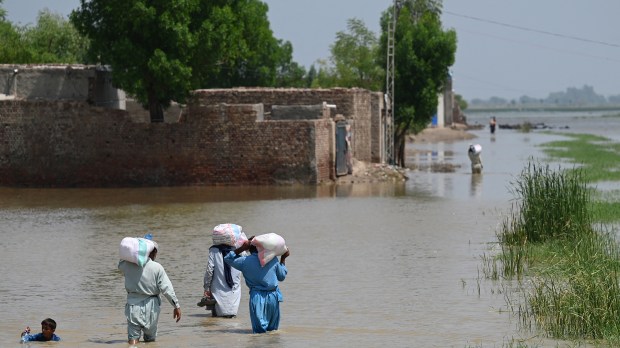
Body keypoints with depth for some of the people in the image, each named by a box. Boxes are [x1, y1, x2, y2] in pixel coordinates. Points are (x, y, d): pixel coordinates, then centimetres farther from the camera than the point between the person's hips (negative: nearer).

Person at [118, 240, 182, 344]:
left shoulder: (128, 265, -3)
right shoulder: (157, 268, -10)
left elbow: (120, 265, 22)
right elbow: (167, 289, -10)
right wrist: (176, 306, -1)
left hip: (133, 305, 1)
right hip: (151, 306, -1)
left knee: (133, 338, 0)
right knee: (150, 339, 14)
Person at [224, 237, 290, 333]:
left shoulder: (245, 261, -5)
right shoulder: (273, 259, 0)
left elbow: (228, 259, 10)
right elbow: (281, 277, 15)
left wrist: (241, 249, 2)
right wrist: (283, 258, 25)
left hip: (257, 296, -2)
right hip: (273, 296, 2)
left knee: (259, 329, -2)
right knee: (273, 328, 9)